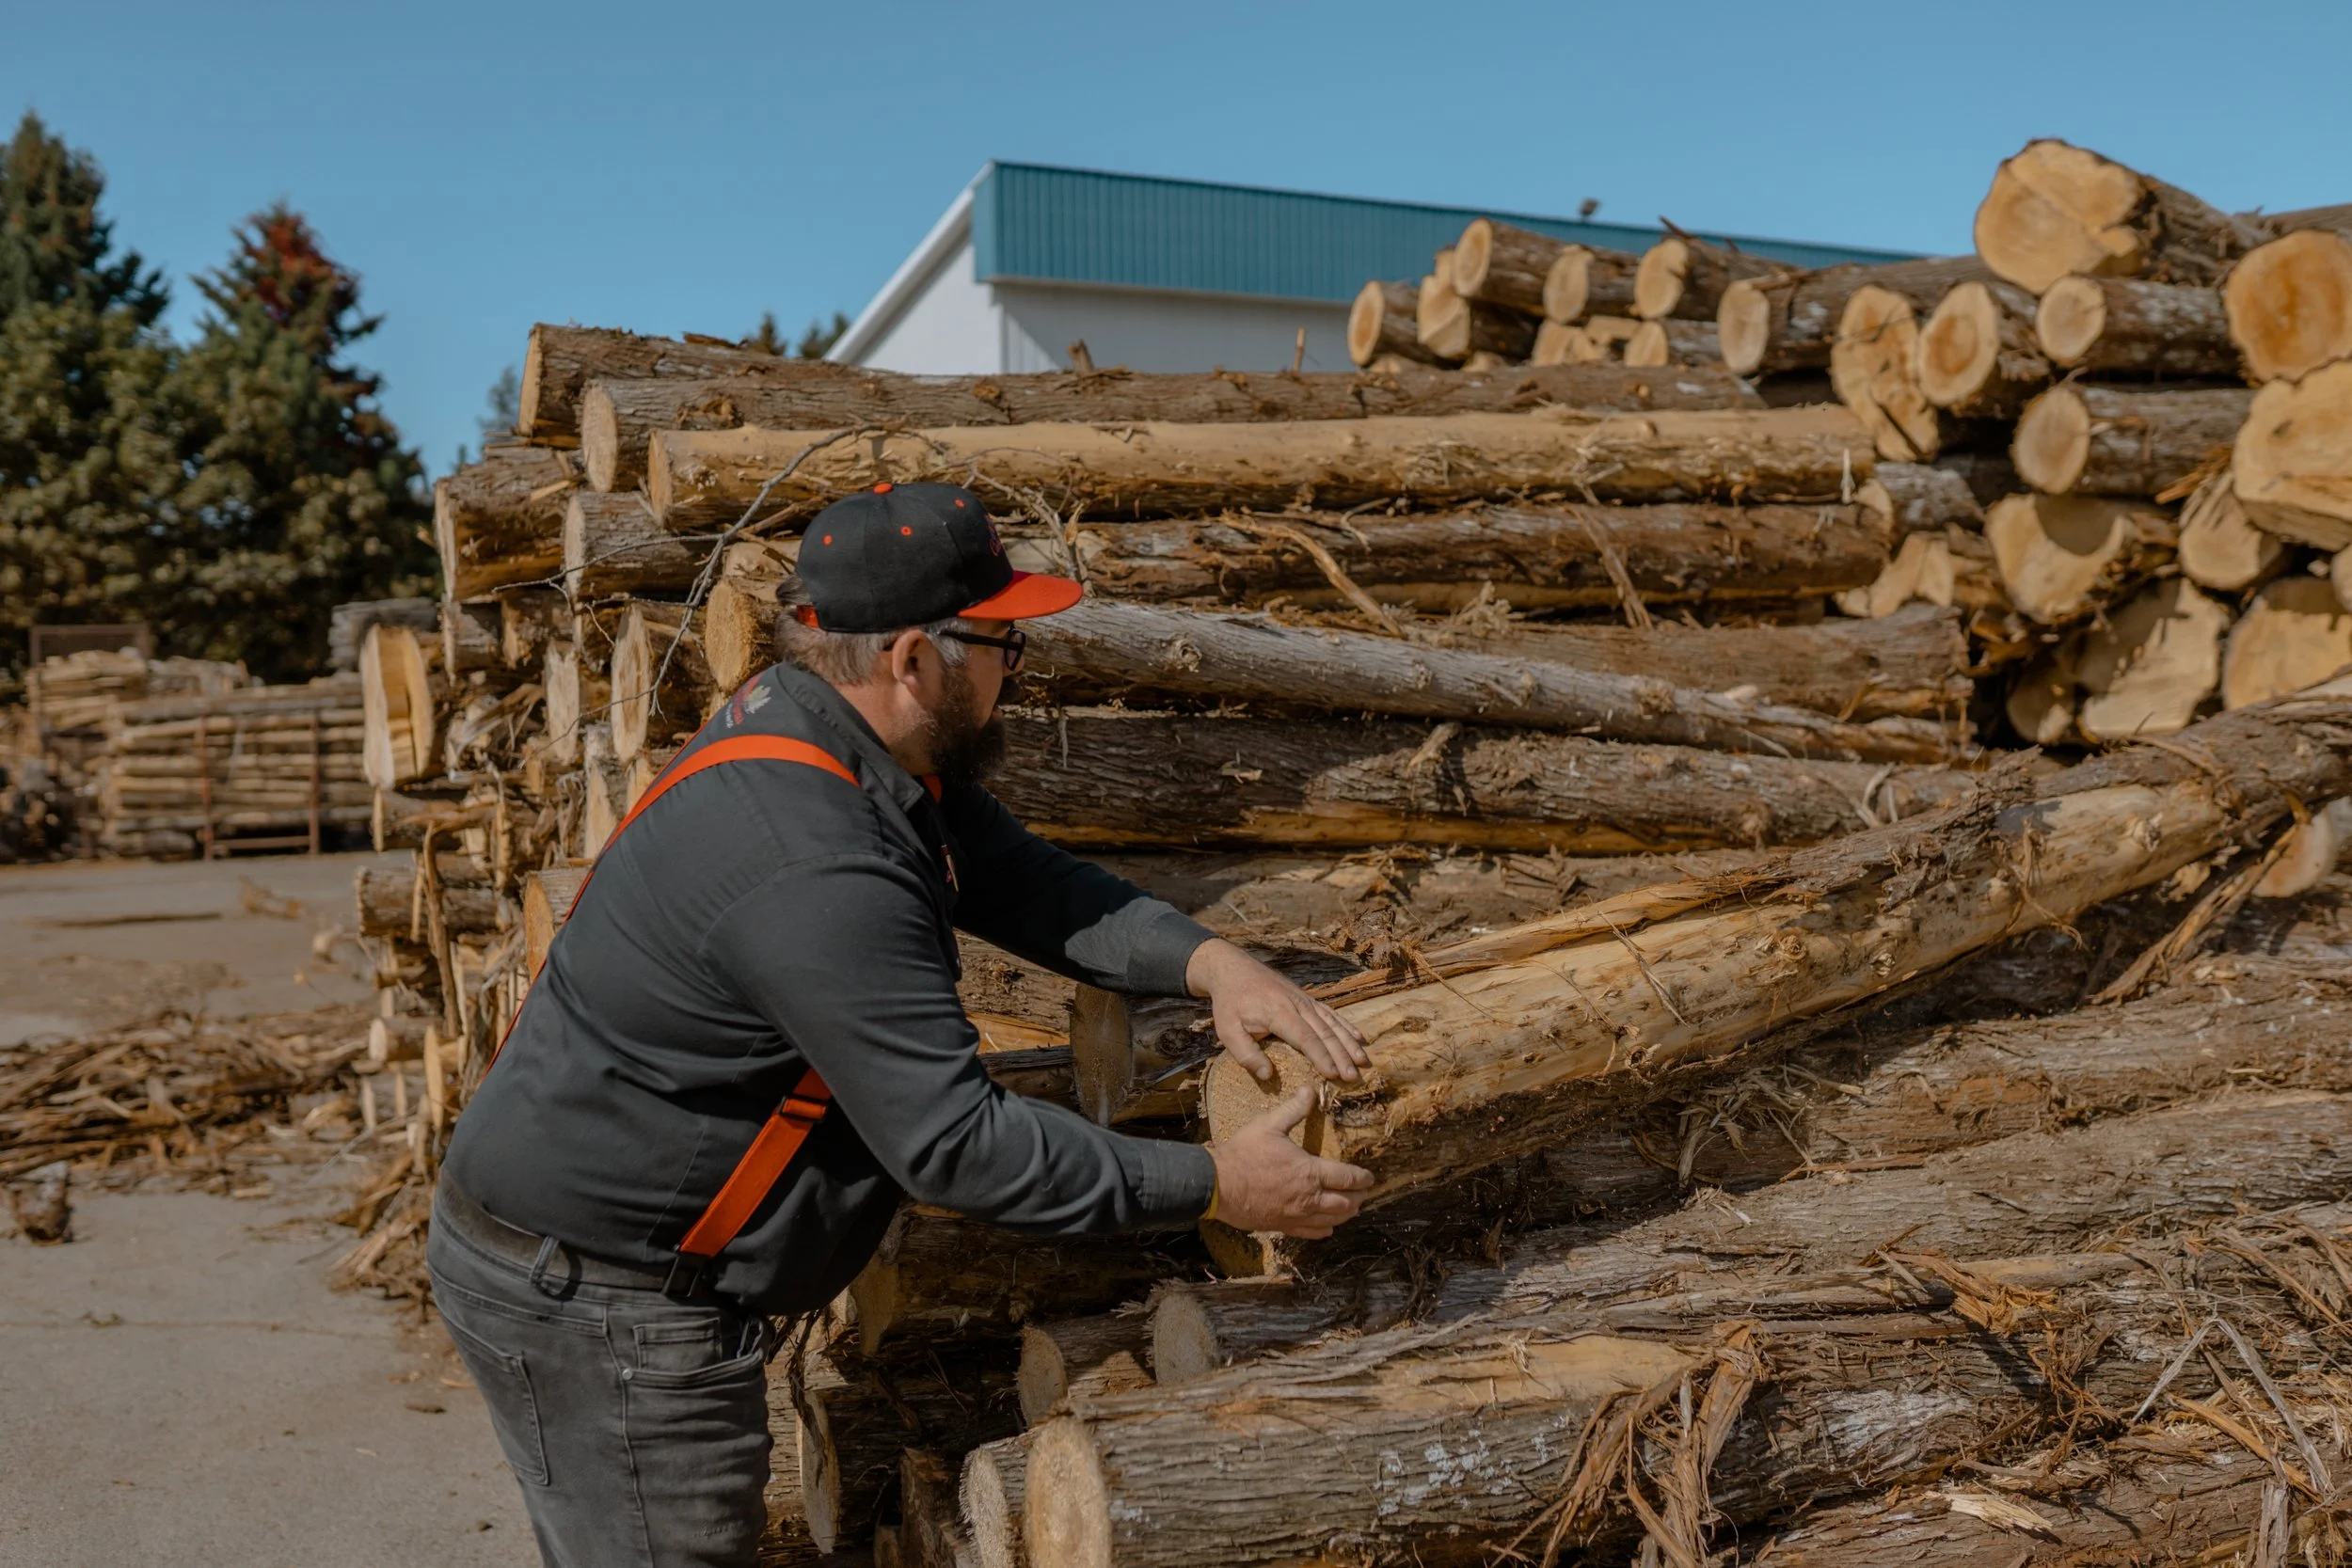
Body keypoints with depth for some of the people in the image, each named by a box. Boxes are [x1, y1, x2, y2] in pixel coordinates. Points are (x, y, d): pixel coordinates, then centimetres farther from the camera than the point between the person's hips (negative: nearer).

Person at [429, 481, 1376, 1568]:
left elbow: (1019, 879, 3)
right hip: (593, 1305, -10)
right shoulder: (812, 866, -32)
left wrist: (1206, 962, -13)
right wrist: (1211, 1187, -22)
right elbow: (954, 1141, -30)